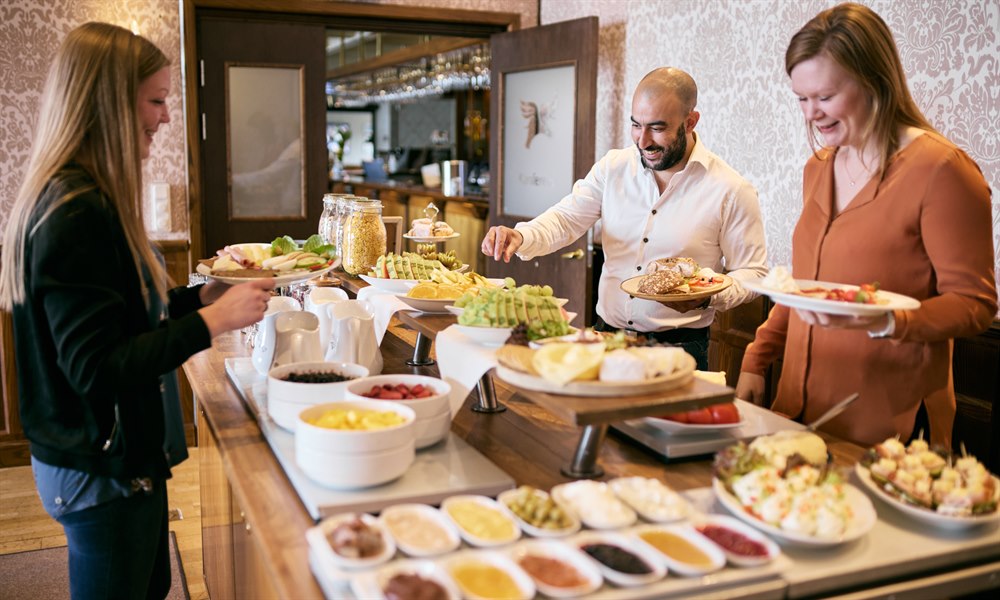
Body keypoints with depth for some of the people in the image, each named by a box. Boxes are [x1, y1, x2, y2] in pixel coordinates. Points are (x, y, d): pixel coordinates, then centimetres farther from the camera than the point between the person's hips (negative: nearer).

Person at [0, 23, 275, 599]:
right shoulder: (76, 215, -24)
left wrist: (201, 295, 4)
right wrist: (212, 320, -24)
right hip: (103, 472, -9)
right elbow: (96, 368, -26)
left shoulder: (78, 199, 7)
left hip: (122, 455, 9)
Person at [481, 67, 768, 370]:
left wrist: (709, 297, -20)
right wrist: (521, 237, -20)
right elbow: (567, 218, 2)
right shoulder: (613, 166, 6)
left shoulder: (732, 191, -4)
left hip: (678, 349, -3)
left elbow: (752, 272, 0)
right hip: (606, 334, 3)